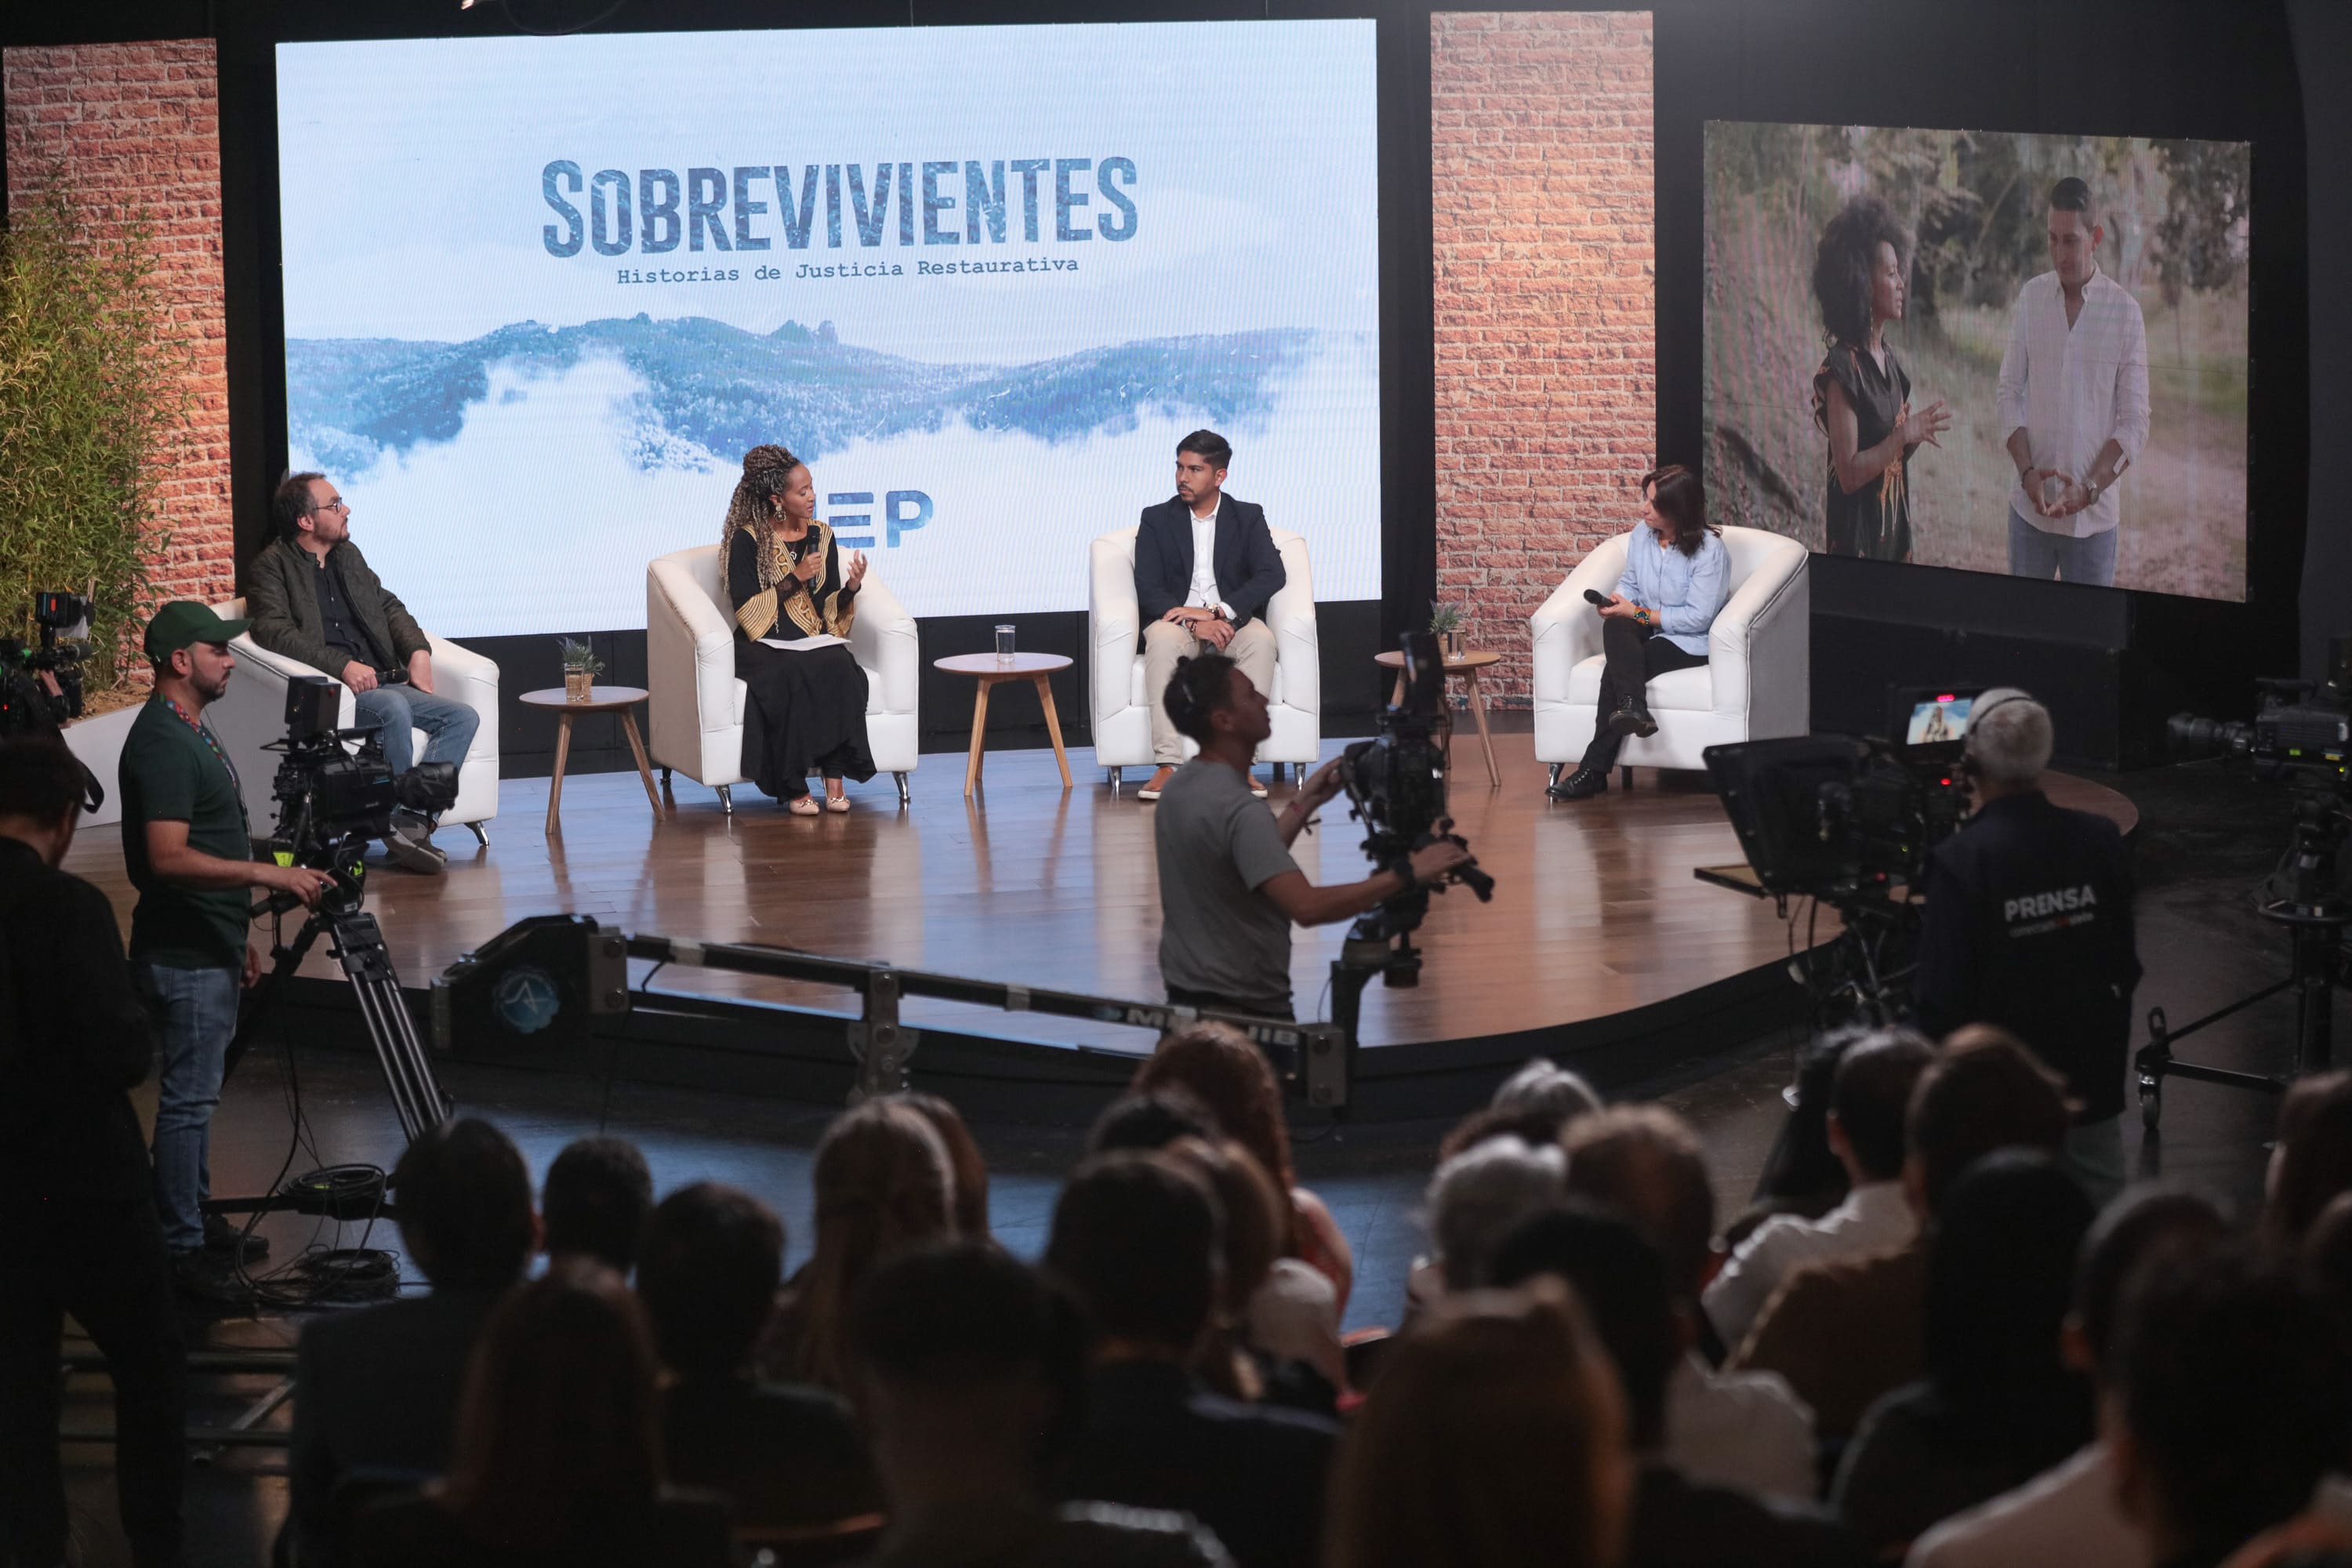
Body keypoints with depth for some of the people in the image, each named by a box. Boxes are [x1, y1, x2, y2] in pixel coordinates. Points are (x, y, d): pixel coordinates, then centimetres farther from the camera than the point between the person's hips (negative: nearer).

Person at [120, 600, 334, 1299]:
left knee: (198, 1091, 17)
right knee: (187, 1097, -6)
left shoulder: (189, 731, 14)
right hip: (183, 955, -11)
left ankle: (198, 1221, 26)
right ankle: (181, 1249, -2)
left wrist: (237, 936, 23)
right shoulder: (162, 742, -20)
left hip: (207, 947, 11)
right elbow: (169, 858, -28)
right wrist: (269, 875, -28)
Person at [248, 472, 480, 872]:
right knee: (394, 709, -36)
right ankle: (406, 821, -26)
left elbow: (389, 606, 28)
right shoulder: (270, 568, -1)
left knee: (463, 717, -13)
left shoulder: (348, 555, 22)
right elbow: (274, 631, -16)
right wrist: (342, 666, -26)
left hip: (381, 681, 8)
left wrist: (418, 650, 6)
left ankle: (414, 809, -28)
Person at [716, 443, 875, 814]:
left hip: (815, 641, 4)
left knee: (840, 669, -31)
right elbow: (745, 609, -10)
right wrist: (795, 579, -13)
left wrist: (852, 587, -9)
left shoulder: (821, 536, 12)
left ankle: (834, 781, -31)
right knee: (794, 675, -37)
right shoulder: (748, 540, -2)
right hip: (763, 645, -4)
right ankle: (794, 787, -30)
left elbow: (829, 609, 11)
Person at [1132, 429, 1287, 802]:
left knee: (1260, 638, -34)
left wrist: (1219, 612, -22)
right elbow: (1148, 590, -3)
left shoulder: (1248, 517, 8)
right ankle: (1168, 764, -43)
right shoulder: (1156, 519, 8)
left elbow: (1271, 575, -7)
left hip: (1232, 620, 0)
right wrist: (1194, 622, -21)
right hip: (1178, 620, 0)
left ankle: (1241, 761, -36)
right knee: (1163, 638, -36)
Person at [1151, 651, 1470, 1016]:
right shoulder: (1237, 809, -25)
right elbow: (1307, 907, -34)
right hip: (1242, 1011, -9)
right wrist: (1407, 873, -30)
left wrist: (1304, 803, 12)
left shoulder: (1179, 788, 5)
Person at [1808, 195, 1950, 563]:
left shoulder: (1888, 359, 8)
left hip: (1894, 528, 8)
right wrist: (1906, 433, -22)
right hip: (1857, 531, -8)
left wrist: (1919, 432, -2)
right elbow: (1849, 474, -20)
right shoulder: (1842, 367, -17)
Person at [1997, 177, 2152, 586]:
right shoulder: (2030, 297, 2)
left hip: (2093, 516, -2)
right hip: (2030, 507, 2)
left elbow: (2134, 424, -5)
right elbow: (2008, 395, 4)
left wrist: (2090, 489, -15)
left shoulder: (2125, 312, -6)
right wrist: (2027, 472, -10)